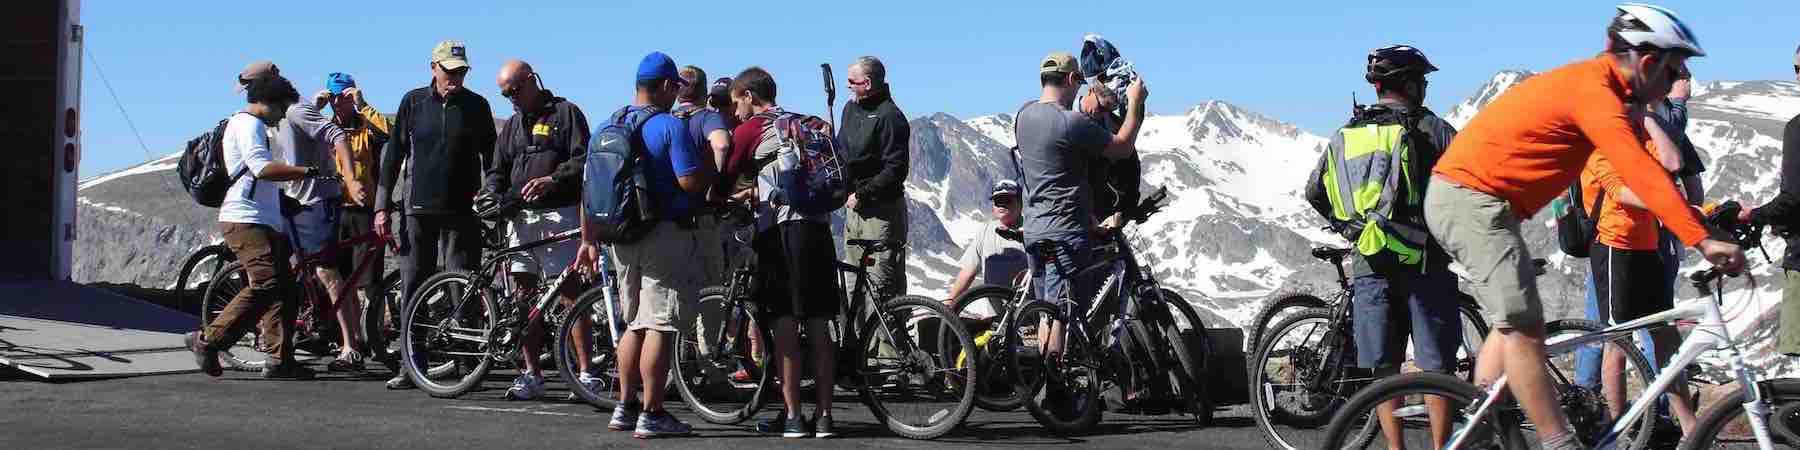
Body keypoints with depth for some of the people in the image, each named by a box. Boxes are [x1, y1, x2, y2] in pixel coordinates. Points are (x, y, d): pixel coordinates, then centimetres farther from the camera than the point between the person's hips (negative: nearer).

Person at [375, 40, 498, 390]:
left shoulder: (476, 106, 5)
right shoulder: (413, 102, 6)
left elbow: (491, 157, 11)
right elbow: (394, 154, 9)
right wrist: (382, 206, 4)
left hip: (462, 212, -1)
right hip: (419, 210, 1)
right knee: (414, 288, 2)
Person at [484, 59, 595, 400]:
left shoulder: (566, 113, 3)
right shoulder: (511, 125, 22)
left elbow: (582, 160, -7)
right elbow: (497, 170, 21)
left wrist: (552, 180, -21)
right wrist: (491, 194, -1)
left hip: (560, 213, -6)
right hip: (521, 215, 6)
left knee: (570, 294, -9)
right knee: (523, 295, 4)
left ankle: (585, 373, -6)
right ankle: (532, 375, 10)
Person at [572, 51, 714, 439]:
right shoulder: (671, 126, -11)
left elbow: (590, 187, 12)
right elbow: (691, 181, -19)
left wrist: (588, 240, 17)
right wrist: (712, 163, 1)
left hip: (623, 238, 7)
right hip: (666, 234, -7)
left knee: (635, 323, 18)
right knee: (660, 326, -3)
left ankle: (625, 407, 21)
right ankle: (651, 415, -2)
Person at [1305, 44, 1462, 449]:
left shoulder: (1345, 135, 11)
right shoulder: (1430, 128, -4)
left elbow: (1314, 192, 16)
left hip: (1369, 266, 4)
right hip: (1422, 263, -4)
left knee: (1384, 369, 7)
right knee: (1435, 367, 1)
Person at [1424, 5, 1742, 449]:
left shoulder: (1594, 83, 14)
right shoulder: (1593, 90, -18)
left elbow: (1638, 167, 20)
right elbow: (1641, 172, -26)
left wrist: (1701, 215, 17)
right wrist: (1702, 241, -29)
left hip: (1463, 197, 11)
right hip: (1472, 199, -11)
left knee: (1514, 321, 18)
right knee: (1523, 326, -13)